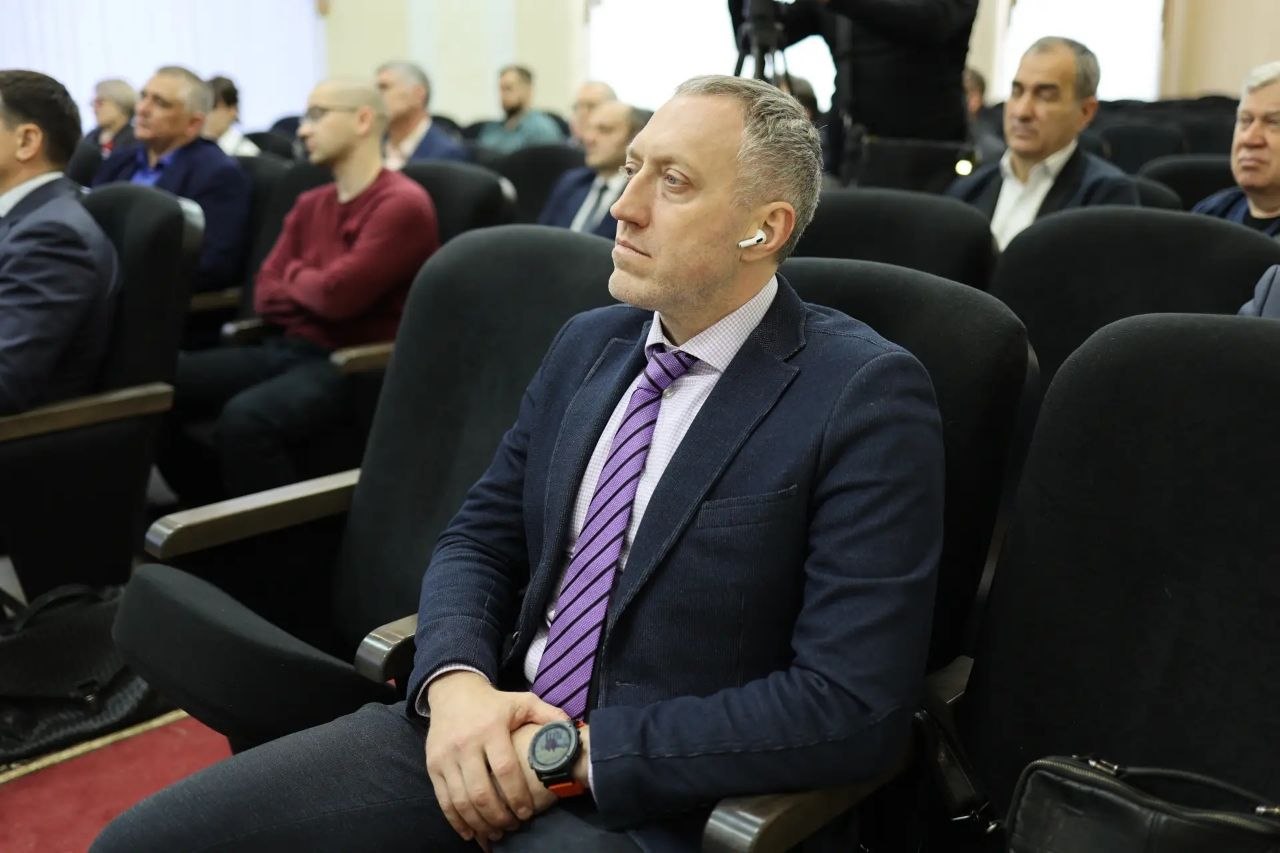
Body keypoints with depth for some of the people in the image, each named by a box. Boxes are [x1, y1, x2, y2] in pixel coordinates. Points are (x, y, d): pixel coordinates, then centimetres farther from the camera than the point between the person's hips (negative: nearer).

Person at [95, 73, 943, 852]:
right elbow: (479, 539, 10)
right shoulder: (588, 344, 8)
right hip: (486, 731, 6)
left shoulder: (868, 396, -12)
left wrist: (581, 747, -17)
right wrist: (456, 683, -11)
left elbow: (853, 706, -17)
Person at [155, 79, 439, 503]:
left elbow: (337, 295, -18)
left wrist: (295, 275, 3)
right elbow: (265, 294, 12)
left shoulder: (403, 204, -11)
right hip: (289, 349, 8)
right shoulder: (310, 204, 15)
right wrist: (315, 289, -6)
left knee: (245, 419, -34)